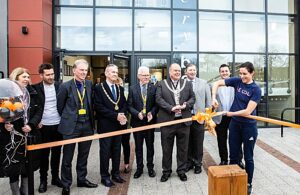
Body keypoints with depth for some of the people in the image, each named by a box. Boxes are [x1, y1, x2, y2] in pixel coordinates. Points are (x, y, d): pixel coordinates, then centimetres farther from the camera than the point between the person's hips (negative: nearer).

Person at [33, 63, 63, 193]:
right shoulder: (36, 88, -4)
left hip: (58, 125, 2)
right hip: (43, 126, -2)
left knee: (56, 153, 12)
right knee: (44, 154, 10)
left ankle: (55, 177, 27)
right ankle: (43, 180, 24)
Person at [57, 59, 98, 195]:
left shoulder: (90, 84, 3)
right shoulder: (66, 86, -8)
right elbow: (59, 105, 1)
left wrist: (90, 118, 10)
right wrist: (67, 119, 8)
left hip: (87, 125, 4)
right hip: (71, 126, -4)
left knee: (83, 155, 16)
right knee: (67, 157, 8)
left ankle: (82, 179, 34)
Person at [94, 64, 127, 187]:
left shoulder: (120, 88, 11)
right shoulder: (99, 88, -7)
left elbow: (124, 104, 11)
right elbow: (99, 107, -15)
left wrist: (122, 114, -11)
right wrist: (116, 115, -19)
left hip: (118, 125, 5)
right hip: (105, 126, -5)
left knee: (117, 151, 14)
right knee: (105, 151, 6)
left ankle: (115, 174, 28)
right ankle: (105, 176, 19)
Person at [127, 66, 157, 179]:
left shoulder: (154, 88, -1)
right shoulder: (132, 89, 0)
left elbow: (156, 104, -2)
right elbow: (129, 106, -3)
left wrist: (152, 113, -19)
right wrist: (137, 113, -19)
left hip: (150, 121, 0)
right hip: (137, 122, 0)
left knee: (150, 146, 13)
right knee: (138, 147, 12)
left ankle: (150, 167, 30)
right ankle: (139, 168, 28)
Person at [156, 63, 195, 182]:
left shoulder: (187, 84, 11)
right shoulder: (161, 84, 3)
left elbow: (192, 98, 8)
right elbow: (159, 99, -7)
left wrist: (185, 105, -12)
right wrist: (171, 108, -18)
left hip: (184, 120, 2)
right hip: (167, 121, -2)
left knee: (183, 148, 12)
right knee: (166, 148, 10)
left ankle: (181, 170, 29)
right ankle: (166, 171, 26)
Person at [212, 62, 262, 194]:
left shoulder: (256, 89, -14)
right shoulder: (237, 81, -4)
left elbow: (248, 111, -19)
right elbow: (217, 83, 0)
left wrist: (231, 113, -10)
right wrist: (214, 98, -12)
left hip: (249, 126, -3)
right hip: (235, 124, 3)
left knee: (248, 157, 12)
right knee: (233, 155, 13)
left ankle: (248, 184, 30)